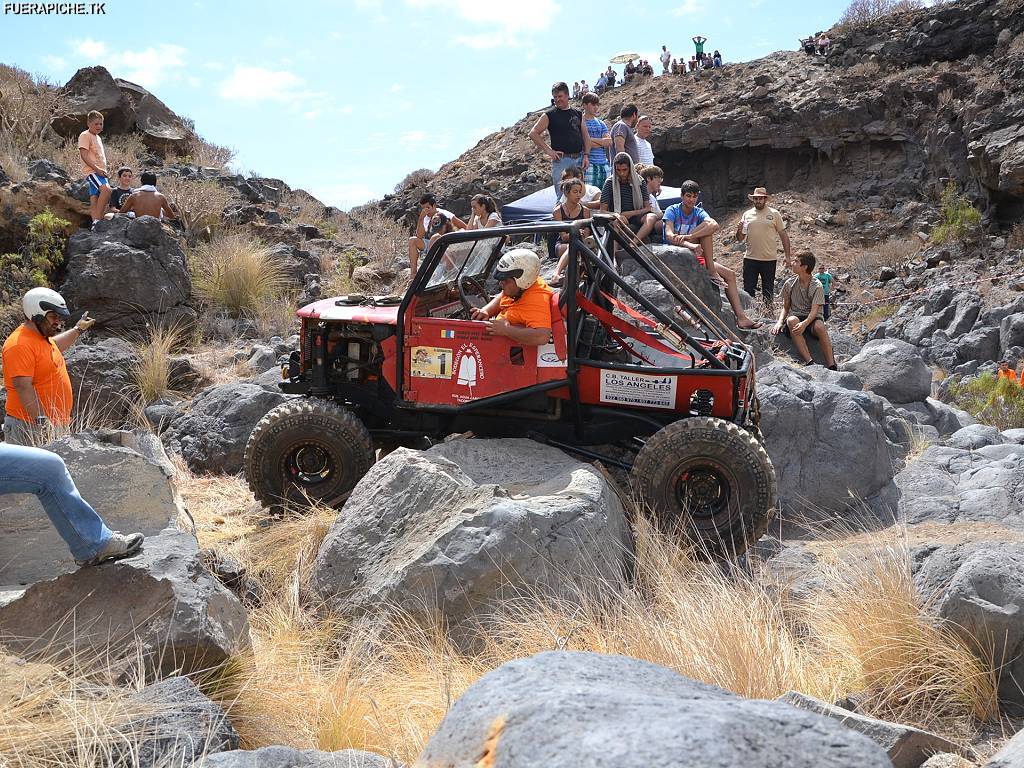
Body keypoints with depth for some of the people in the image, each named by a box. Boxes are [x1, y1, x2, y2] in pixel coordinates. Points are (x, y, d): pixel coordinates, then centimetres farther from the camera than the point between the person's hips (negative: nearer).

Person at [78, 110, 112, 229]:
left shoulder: (98, 138, 24)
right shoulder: (85, 135, -3)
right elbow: (84, 155, -14)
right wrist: (97, 169, -22)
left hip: (99, 172, 9)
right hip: (91, 171, -9)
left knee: (94, 199, 4)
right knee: (106, 189, -29)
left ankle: (95, 222, -1)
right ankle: (97, 219, -29)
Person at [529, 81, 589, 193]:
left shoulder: (578, 114, 14)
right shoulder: (549, 115, 1)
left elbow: (586, 137, 16)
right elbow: (533, 133, -3)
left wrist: (586, 155, 3)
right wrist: (548, 150, -10)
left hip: (579, 159, 5)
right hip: (561, 159, -4)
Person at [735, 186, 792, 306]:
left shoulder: (774, 214, 2)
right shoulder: (747, 214, 8)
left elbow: (784, 236, 4)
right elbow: (740, 239, 10)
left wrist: (787, 256, -2)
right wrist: (739, 230, -12)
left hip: (769, 260, -1)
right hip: (750, 259, 1)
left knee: (768, 292, 7)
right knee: (748, 291, 2)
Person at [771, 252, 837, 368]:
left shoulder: (817, 286, -4)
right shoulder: (790, 284, 8)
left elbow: (814, 311, -14)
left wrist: (804, 323, -34)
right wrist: (780, 322, -9)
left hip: (810, 319, -2)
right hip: (795, 317, 2)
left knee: (820, 326, -38)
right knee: (792, 320, -36)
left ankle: (832, 366, -38)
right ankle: (809, 362, -46)